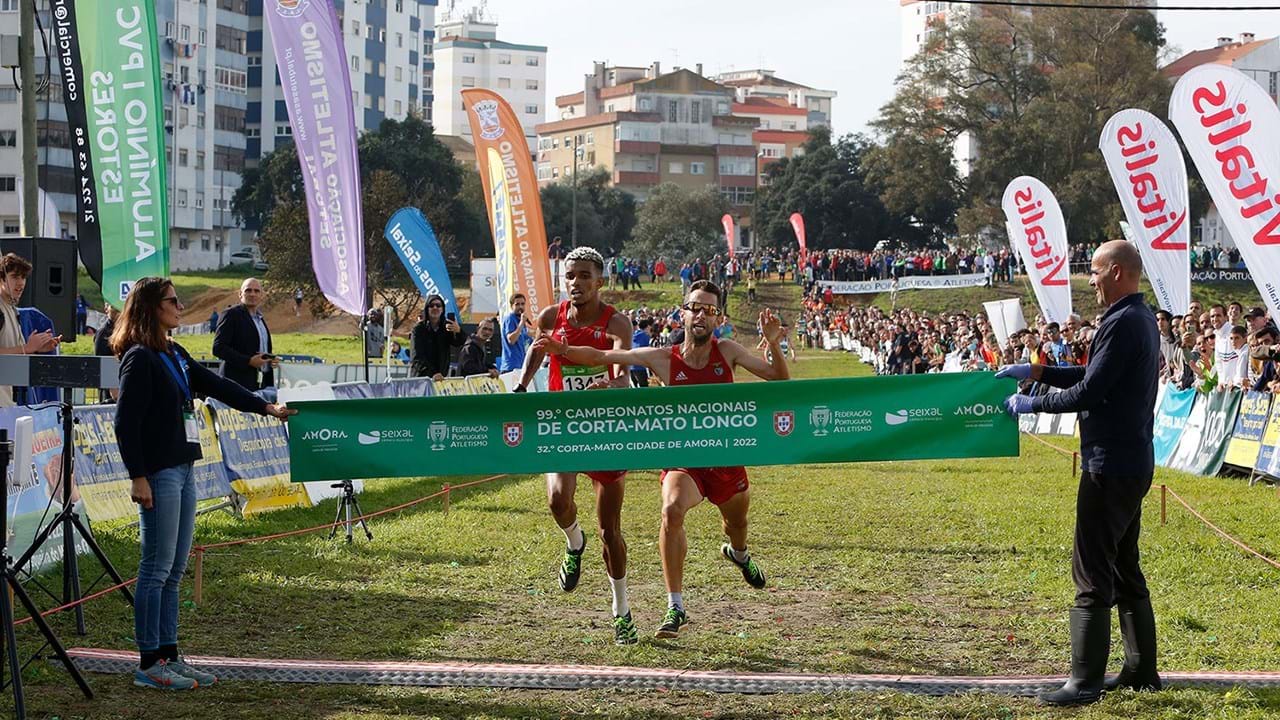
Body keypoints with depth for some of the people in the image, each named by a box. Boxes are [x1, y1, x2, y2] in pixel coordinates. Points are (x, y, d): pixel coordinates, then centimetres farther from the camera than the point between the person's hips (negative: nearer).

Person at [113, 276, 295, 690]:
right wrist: (138, 477, -19)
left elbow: (217, 386, 25)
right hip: (158, 474, -9)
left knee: (173, 570, 11)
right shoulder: (139, 358, -11)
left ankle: (169, 657, 17)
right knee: (156, 570, -5)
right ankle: (149, 664, 1)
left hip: (182, 470, 9)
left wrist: (266, 408, 27)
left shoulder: (174, 355, 16)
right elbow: (126, 422, -15)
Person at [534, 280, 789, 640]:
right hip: (682, 458, -2)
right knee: (672, 510, -31)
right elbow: (603, 357, -7)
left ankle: (738, 553, 67)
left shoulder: (727, 351, -4)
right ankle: (675, 607, -25)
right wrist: (565, 350, -23)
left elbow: (780, 379, -4)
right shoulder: (663, 358, -8)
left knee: (737, 521, 24)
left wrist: (773, 343, -21)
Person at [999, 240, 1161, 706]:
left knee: (1092, 573, -7)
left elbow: (1088, 392, -21)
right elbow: (1096, 376, 18)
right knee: (1125, 568, 17)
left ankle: (1085, 682, -4)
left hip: (1111, 466, -11)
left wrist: (1029, 404, -9)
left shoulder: (1123, 323, -19)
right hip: (1132, 462, 11)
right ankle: (1142, 670, 23)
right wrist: (1037, 372, 13)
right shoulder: (1141, 318, 13)